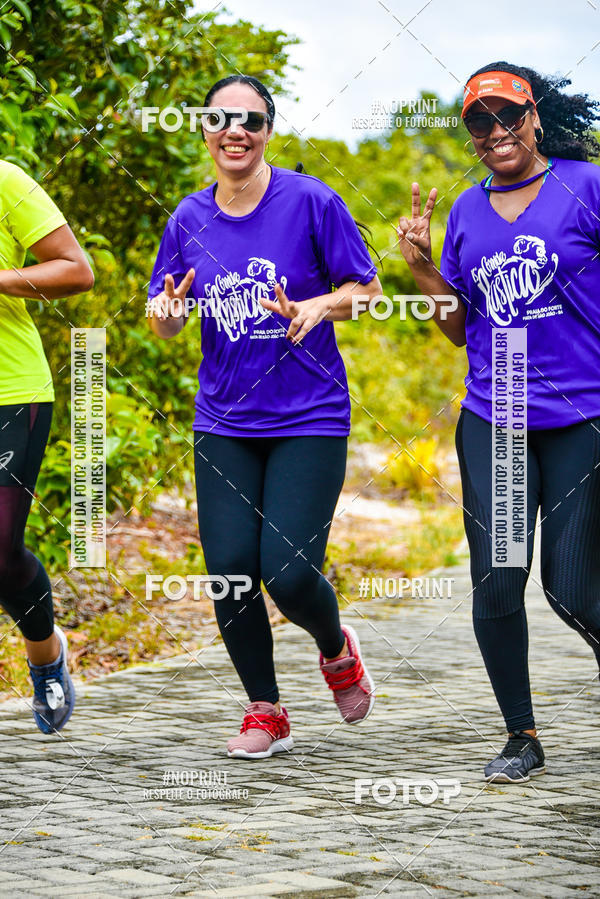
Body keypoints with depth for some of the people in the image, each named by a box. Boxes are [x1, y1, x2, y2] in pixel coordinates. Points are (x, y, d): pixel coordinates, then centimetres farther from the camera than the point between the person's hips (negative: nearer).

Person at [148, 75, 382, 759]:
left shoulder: (311, 202, -7)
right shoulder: (190, 218, 5)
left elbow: (367, 288, -1)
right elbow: (164, 320, 13)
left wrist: (316, 307, -20)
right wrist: (166, 313, -11)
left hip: (310, 420, -4)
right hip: (224, 422, 4)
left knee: (289, 573, -12)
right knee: (229, 572, -3)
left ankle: (337, 650, 23)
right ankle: (266, 713, 16)